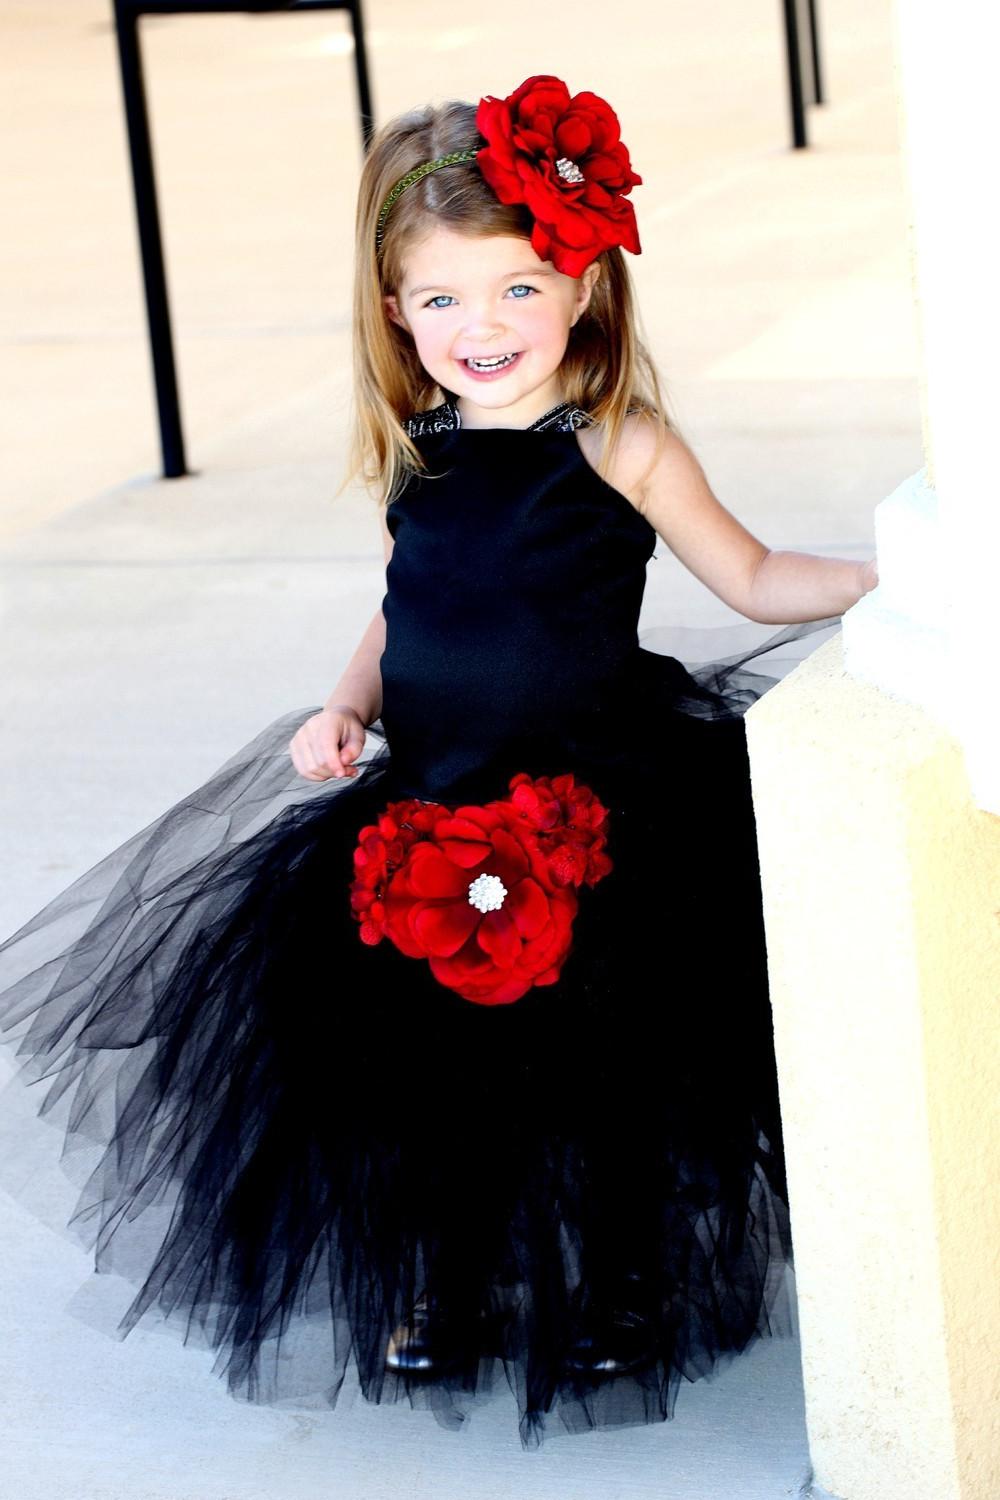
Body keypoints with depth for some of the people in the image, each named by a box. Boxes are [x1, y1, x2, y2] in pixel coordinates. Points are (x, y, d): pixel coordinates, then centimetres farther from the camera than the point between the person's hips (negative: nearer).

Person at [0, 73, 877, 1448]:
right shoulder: (415, 457, 4)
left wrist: (896, 579, -13)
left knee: (600, 1061, -1)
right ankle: (445, 1287, 30)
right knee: (421, 1058, 9)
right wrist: (349, 704, 1)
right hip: (430, 812, 4)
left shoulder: (618, 445, -9)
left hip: (591, 811, -4)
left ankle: (623, 1287, 23)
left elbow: (756, 580, 0)